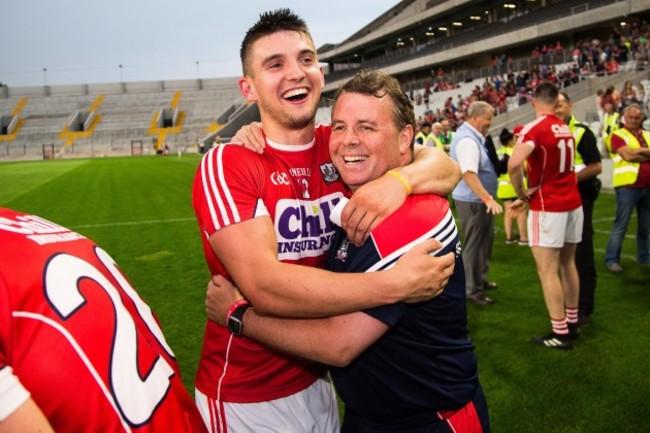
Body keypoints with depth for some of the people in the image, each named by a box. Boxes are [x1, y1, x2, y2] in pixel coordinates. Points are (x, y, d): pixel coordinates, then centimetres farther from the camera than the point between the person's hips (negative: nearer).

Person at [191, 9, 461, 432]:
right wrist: (396, 283, -32)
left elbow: (448, 167, -6)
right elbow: (264, 284, -29)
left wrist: (399, 179, -27)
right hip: (246, 397, -4)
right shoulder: (227, 166, -18)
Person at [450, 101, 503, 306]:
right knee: (474, 245, -1)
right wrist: (488, 198, -36)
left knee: (484, 240, 22)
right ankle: (473, 290, 11)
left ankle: (480, 279, 38)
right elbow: (469, 174, -32)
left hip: (478, 199, 11)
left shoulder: (471, 136, 11)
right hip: (472, 201, -11)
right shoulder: (467, 140, -22)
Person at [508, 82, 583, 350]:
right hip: (572, 202, 8)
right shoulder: (565, 129, 9)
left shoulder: (535, 128, -15)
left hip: (548, 207, -8)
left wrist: (522, 195, -14)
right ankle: (572, 323, 28)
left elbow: (514, 165, -31)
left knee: (547, 271, -1)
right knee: (568, 264, 17)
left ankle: (560, 334, 5)